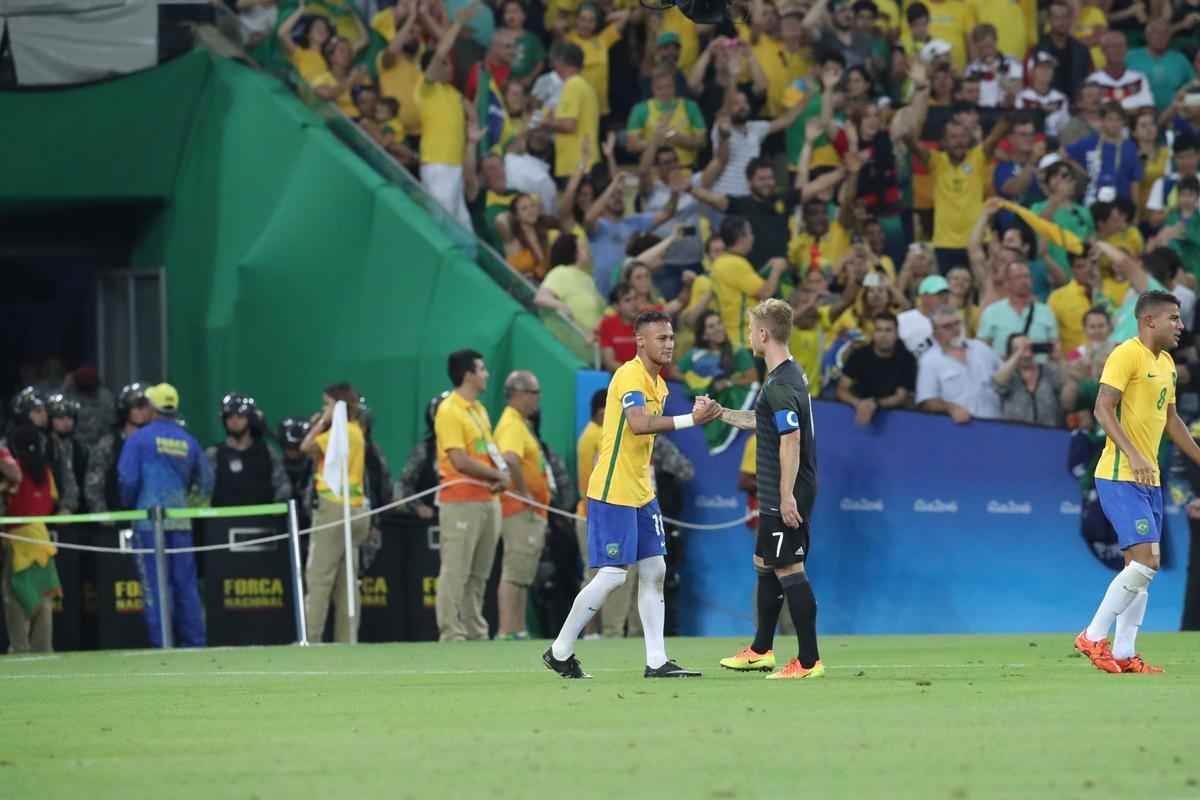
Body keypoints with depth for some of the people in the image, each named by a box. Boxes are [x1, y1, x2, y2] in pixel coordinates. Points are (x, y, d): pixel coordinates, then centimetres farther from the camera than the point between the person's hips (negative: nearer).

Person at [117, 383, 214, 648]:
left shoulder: (140, 438, -4)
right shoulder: (188, 441, 8)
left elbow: (128, 479, -9)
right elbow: (206, 482, 12)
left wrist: (127, 505, 9)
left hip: (149, 519, -4)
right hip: (181, 521, 4)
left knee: (155, 586, -3)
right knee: (185, 584, 8)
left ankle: (161, 644, -7)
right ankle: (194, 640, 7)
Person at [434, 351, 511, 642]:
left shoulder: (479, 410, 17)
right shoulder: (449, 411, -10)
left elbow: (491, 451, 22)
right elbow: (460, 461, -17)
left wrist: (502, 477, 1)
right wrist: (497, 475, -8)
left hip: (487, 500, 8)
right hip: (461, 501, -8)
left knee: (479, 573, 10)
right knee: (456, 572, -7)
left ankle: (475, 630, 15)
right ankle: (451, 633, -8)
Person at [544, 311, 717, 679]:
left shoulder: (657, 383, 13)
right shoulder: (630, 376, -17)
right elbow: (638, 424, -34)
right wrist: (691, 419, -38)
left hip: (640, 493, 10)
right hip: (613, 493, -10)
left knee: (654, 571, 5)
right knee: (612, 575, -8)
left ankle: (657, 661, 6)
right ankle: (560, 652, 4)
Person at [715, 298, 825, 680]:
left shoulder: (780, 385, -20)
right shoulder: (790, 375, 13)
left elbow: (791, 439, -26)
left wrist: (787, 495, -27)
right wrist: (720, 413, 34)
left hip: (785, 498, -11)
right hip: (775, 497, 11)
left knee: (789, 571, -7)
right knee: (765, 564, 20)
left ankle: (809, 661, -4)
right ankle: (761, 651, 31)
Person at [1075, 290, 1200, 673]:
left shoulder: (1166, 363, 16)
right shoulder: (1127, 355, -12)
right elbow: (1103, 409, -19)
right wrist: (1133, 455, -28)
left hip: (1149, 479, 9)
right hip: (1120, 477, -9)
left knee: (1140, 567, 8)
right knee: (1146, 559, -16)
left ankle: (1124, 654, 11)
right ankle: (1094, 636, -5)